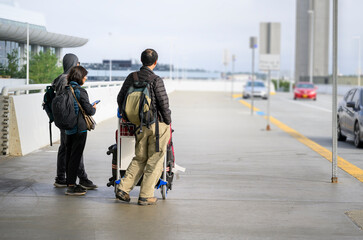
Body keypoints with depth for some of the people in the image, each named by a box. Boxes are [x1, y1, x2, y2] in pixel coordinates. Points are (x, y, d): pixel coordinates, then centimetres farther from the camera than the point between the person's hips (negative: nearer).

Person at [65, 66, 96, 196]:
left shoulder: (66, 90, 6)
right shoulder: (80, 91, -15)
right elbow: (88, 110, -15)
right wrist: (94, 108, 8)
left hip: (68, 128, 8)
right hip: (79, 128, -8)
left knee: (69, 155, 14)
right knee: (76, 156, -4)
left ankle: (70, 183, 23)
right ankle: (71, 186, -3)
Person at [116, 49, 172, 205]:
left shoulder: (131, 77, 4)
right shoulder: (156, 80, -13)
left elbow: (120, 98, 11)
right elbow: (164, 103, -13)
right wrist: (168, 122, 1)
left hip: (139, 126, 5)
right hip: (158, 124, -5)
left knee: (140, 158, 18)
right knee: (155, 160, 4)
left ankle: (123, 188, 8)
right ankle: (145, 196, 3)